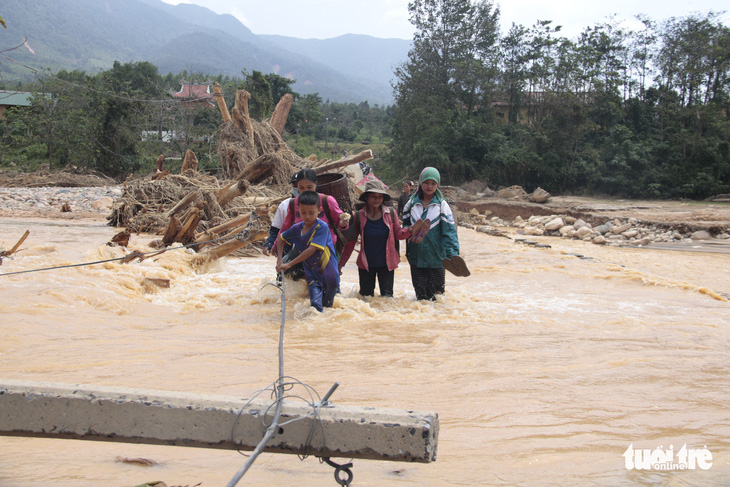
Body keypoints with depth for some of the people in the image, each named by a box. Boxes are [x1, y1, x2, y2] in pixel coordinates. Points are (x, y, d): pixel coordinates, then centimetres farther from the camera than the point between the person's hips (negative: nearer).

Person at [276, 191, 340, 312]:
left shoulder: (322, 227, -17)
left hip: (329, 274, -3)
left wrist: (289, 264, -21)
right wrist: (280, 260, 7)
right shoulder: (296, 229, 2)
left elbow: (311, 250, -23)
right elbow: (281, 238, 20)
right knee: (315, 305, -13)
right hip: (312, 275, 3)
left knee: (327, 306, 9)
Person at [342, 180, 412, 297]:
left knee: (387, 297, 0)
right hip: (366, 264, 0)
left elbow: (398, 234, 3)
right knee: (366, 297, 12)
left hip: (386, 264, 0)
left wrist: (410, 230, -15)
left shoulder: (390, 213, -4)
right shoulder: (359, 216, -4)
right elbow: (351, 237, 5)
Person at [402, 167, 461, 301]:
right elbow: (405, 224, 16)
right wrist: (409, 230, -8)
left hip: (436, 258, -2)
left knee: (437, 293, 3)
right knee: (421, 295, 6)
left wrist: (453, 254, -21)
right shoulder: (412, 203, 6)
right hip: (416, 256, 2)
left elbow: (450, 231, -9)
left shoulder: (441, 205, -3)